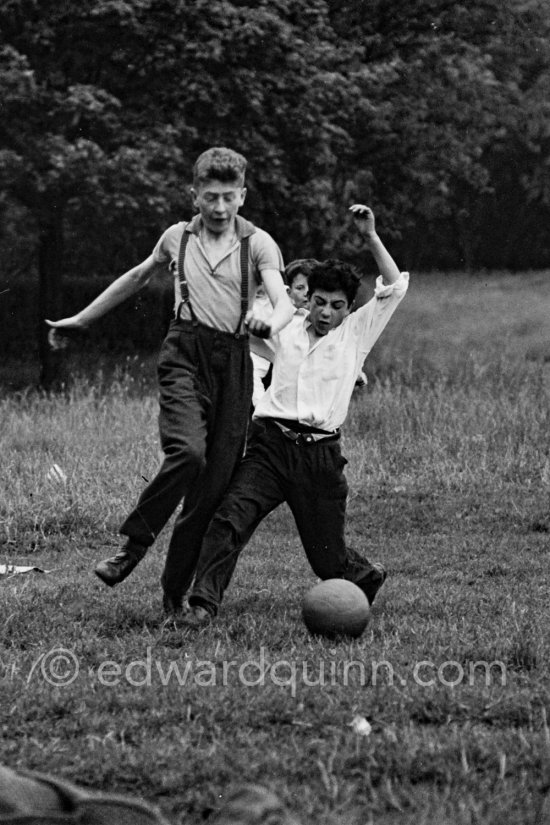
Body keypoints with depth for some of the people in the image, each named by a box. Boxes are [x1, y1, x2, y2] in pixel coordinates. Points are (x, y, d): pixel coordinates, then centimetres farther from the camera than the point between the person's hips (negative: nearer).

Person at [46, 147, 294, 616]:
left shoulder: (257, 243, 5)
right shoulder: (177, 238, 14)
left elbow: (284, 301, -9)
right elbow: (138, 278, 31)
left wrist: (270, 325, -34)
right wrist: (82, 319, 37)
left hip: (234, 361, 0)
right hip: (185, 353, 0)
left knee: (216, 482, -2)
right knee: (188, 453, -27)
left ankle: (176, 594, 8)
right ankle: (134, 545, -11)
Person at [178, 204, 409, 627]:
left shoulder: (356, 333, 10)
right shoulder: (285, 329, 14)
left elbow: (395, 286, 3)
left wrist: (371, 236, -2)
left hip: (320, 456, -1)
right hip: (271, 444, 1)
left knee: (329, 556, 5)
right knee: (230, 517, -22)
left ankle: (367, 576, 38)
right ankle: (203, 605, -27)